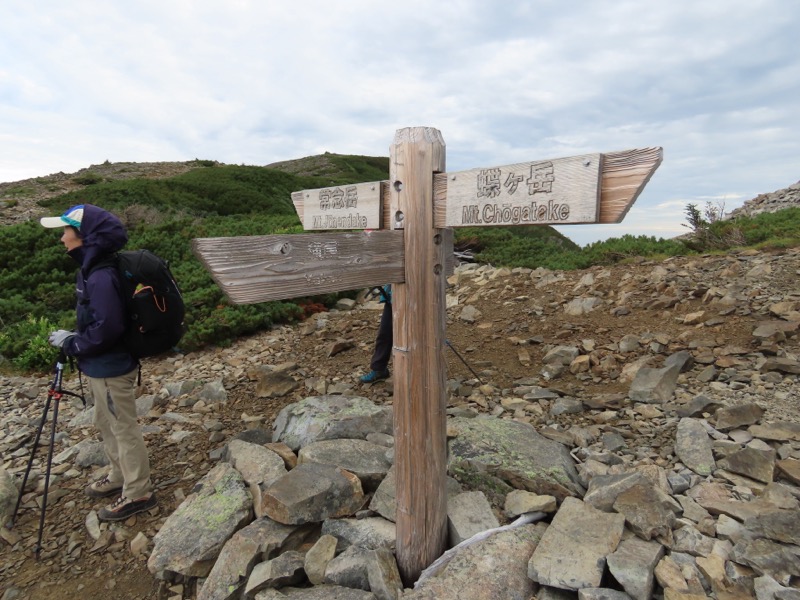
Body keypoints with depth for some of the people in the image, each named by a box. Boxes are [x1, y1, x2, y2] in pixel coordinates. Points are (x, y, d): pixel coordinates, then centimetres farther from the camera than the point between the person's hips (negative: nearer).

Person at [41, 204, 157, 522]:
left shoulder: (101, 277, -26)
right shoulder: (91, 269, 5)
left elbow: (106, 329, -27)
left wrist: (70, 343, -14)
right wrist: (73, 340, 6)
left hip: (111, 369, -10)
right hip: (101, 366, 10)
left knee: (124, 429, 4)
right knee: (106, 425, 24)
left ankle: (138, 493, 21)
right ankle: (120, 477, 43)